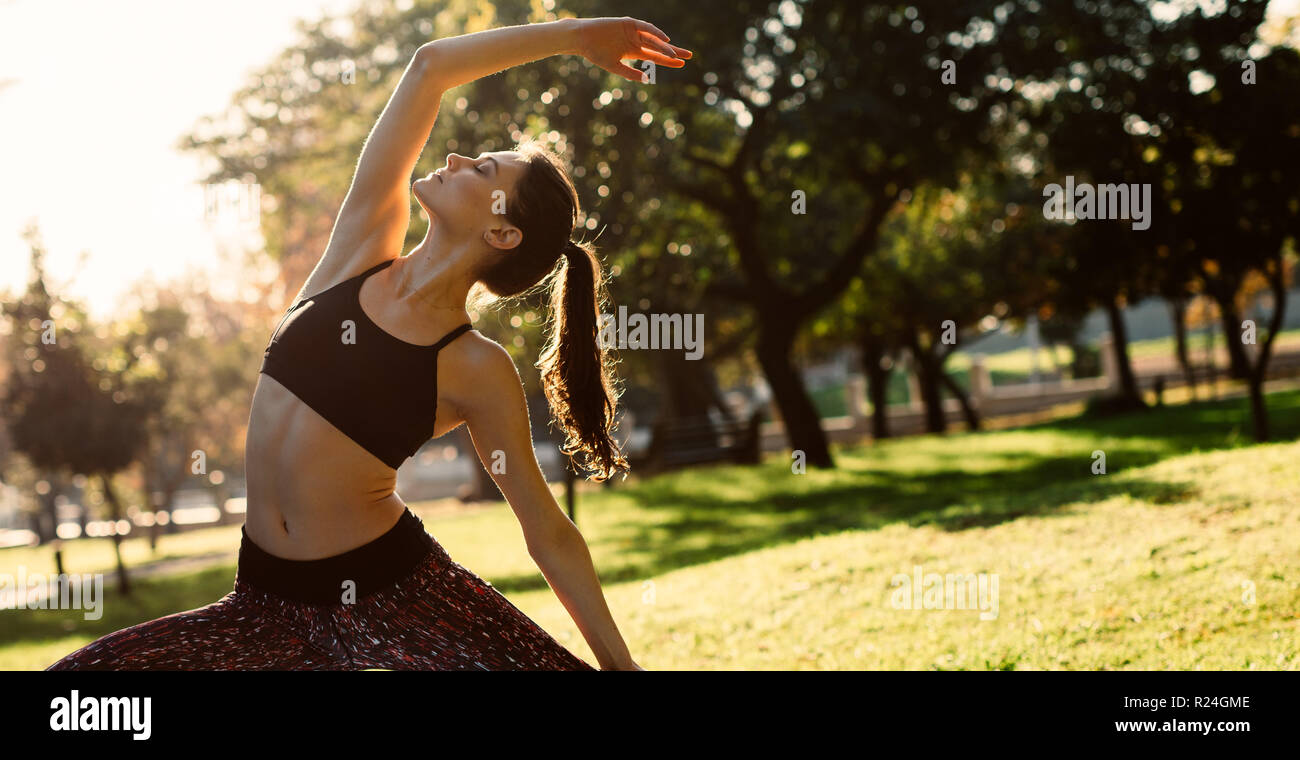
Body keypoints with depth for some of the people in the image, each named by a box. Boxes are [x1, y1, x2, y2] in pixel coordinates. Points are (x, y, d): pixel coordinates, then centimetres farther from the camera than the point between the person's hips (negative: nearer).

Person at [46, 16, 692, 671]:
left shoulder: (478, 372, -9)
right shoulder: (364, 242, 1)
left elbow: (549, 535, -3)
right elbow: (430, 65, 0)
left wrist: (619, 661, -5)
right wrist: (575, 35, 7)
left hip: (389, 594, -4)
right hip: (268, 599, 4)